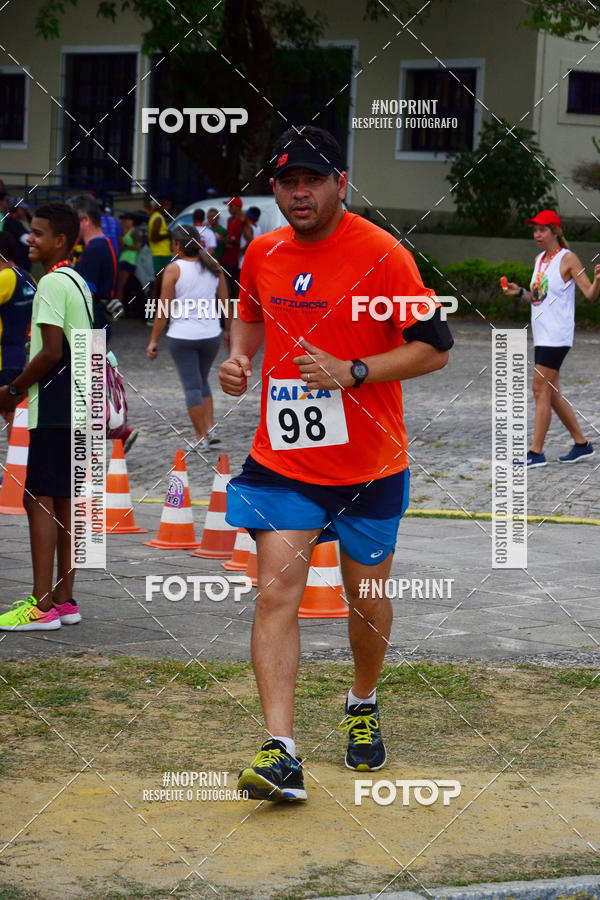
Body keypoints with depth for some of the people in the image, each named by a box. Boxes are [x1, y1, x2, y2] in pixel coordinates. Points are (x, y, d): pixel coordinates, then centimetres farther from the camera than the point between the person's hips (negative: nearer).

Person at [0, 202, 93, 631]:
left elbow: (51, 352, -19)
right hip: (76, 405, 10)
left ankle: (42, 606, -9)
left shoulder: (53, 283, -13)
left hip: (54, 408, -10)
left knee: (39, 500, -8)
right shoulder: (78, 282, 17)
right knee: (62, 501, 11)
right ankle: (64, 598, 14)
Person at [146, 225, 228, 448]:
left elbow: (164, 309, -8)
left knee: (192, 385, 4)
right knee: (202, 381, 22)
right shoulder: (213, 267, 5)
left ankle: (201, 437, 5)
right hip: (211, 335, 4)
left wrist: (154, 340, -2)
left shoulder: (174, 269, -7)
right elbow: (225, 303, 8)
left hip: (182, 337, -4)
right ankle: (209, 429, 11)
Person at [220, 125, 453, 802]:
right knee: (276, 593, -12)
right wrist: (238, 356, 2)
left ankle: (363, 705, 41)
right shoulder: (263, 253, 3)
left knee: (366, 598, 12)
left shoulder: (381, 254, -13)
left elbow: (434, 348, -12)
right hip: (282, 460, 3)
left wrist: (352, 373, -23)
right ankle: (281, 755, -16)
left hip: (369, 465, -2)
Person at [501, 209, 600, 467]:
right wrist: (520, 292, 9)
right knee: (550, 393, 11)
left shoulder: (567, 258, -8)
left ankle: (536, 453, -8)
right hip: (542, 335, 9)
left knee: (541, 390, -10)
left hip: (557, 335, -9)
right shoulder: (539, 259, 15)